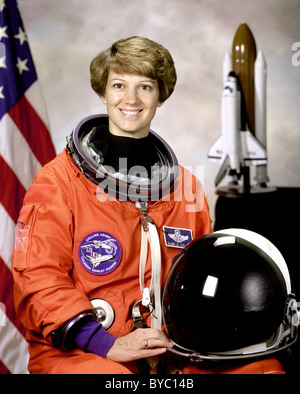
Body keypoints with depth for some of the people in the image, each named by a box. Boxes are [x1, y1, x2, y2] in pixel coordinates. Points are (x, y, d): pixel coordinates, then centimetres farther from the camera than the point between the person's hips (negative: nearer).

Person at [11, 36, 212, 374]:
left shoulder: (186, 184, 14)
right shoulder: (57, 181, -1)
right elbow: (38, 279, -7)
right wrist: (107, 345, -17)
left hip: (167, 349, 5)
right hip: (73, 349, -5)